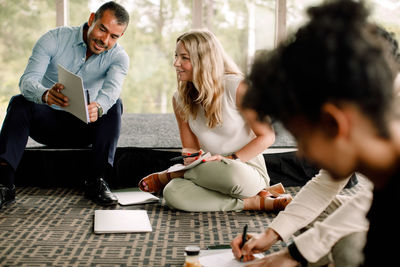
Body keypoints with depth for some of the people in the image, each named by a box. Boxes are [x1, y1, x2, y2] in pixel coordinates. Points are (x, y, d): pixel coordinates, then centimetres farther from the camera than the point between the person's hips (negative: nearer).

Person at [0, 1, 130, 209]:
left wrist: (97, 107, -57)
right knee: (19, 103, -29)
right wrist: (45, 95, -51)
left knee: (114, 105, -26)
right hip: (48, 122, 0)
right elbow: (27, 81, -26)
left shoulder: (118, 57, -9)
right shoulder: (54, 39, -13)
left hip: (84, 128, 1)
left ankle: (96, 181, -29)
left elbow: (112, 88, -32)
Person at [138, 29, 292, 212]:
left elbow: (267, 136, -10)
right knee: (172, 194, -29)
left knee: (230, 173, -44)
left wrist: (230, 159, -19)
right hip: (211, 172, 6)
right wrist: (191, 159, -16)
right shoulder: (180, 99, 3)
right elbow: (190, 149, 8)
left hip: (248, 169, -5)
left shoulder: (237, 87, -12)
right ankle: (256, 202, -22)